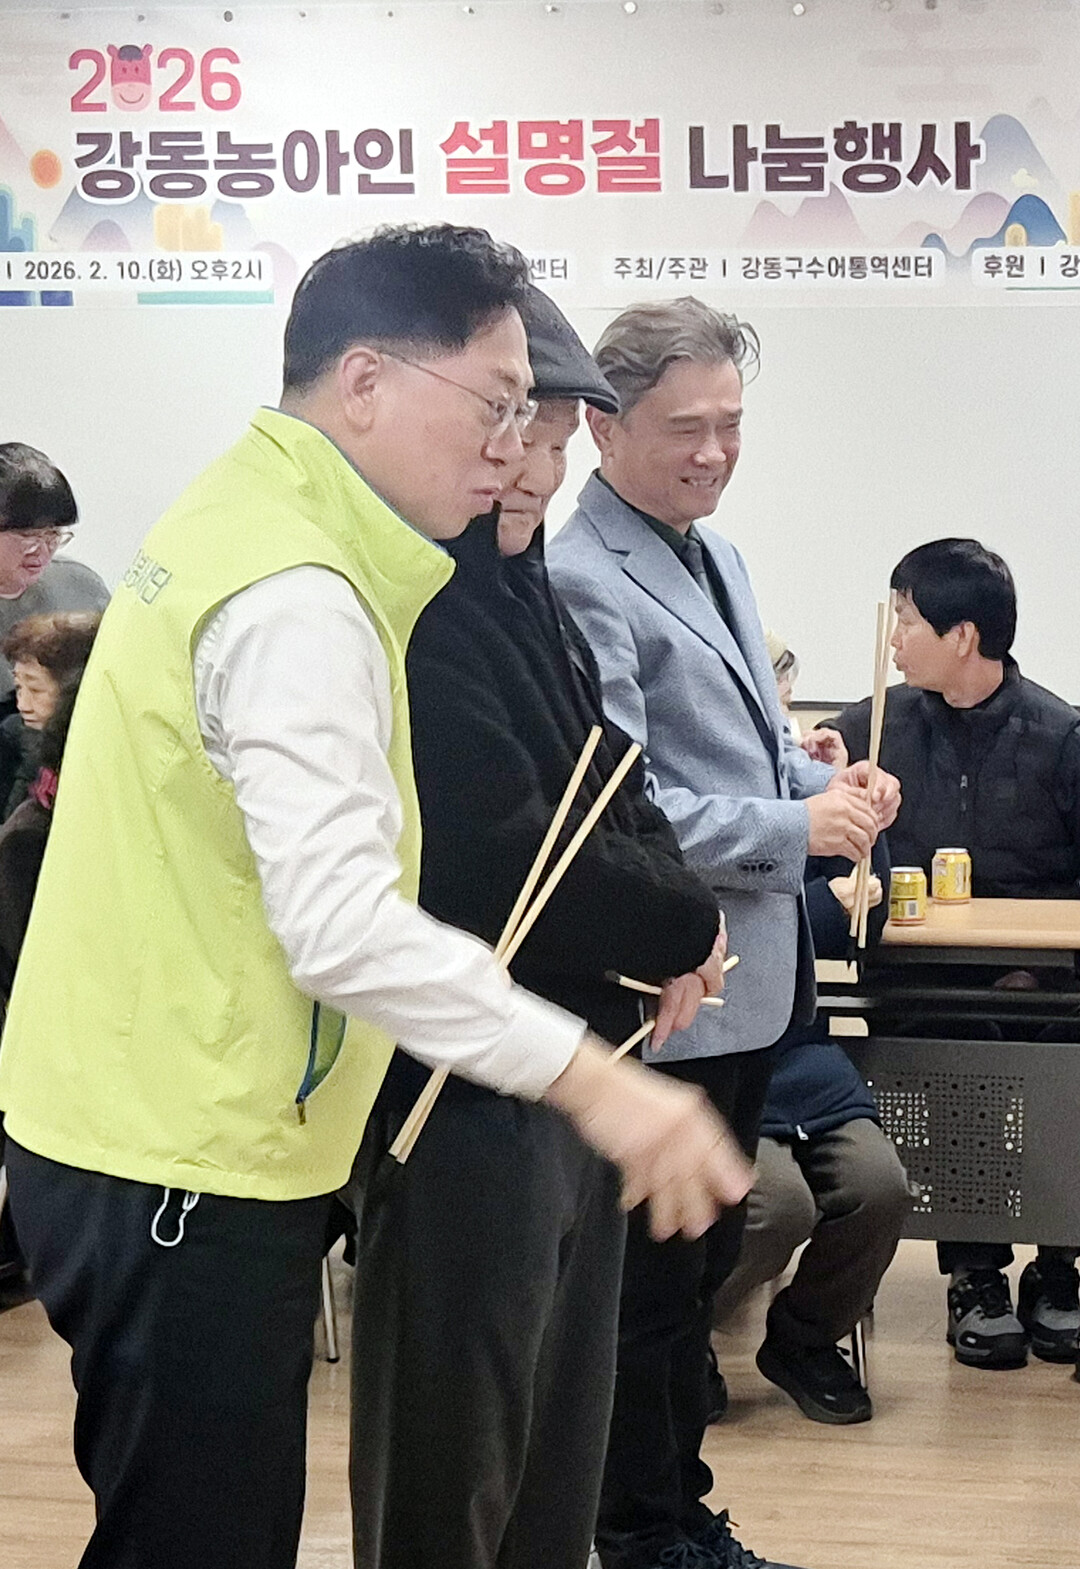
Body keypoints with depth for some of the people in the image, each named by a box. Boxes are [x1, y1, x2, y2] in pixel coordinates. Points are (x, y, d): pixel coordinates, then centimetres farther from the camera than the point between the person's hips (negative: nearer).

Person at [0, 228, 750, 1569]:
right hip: (188, 1168, -10)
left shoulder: (238, 524, 12)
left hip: (123, 1130, 10)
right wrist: (589, 1080, -30)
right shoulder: (295, 600, -21)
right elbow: (343, 926, -30)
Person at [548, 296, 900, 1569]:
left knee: (703, 1259, 20)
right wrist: (796, 830, -19)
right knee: (655, 1273, 5)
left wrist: (829, 784, 2)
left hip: (747, 978, 10)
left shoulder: (717, 558, 14)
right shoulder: (584, 583, -17)